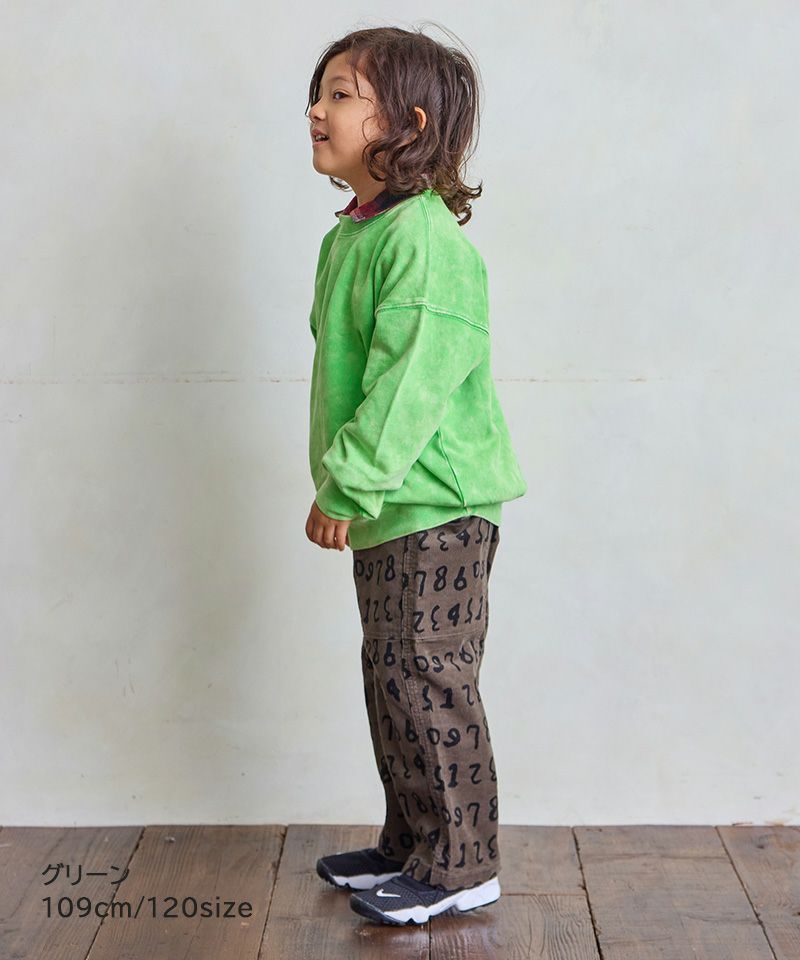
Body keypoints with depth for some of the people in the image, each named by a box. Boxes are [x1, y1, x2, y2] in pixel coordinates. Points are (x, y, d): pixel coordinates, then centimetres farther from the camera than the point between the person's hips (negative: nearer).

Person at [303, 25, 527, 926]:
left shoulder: (422, 239, -19)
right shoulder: (351, 234, 12)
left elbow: (409, 384, -25)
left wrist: (348, 484, -20)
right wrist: (341, 487, 13)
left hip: (436, 510, -10)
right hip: (383, 507, 10)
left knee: (426, 684, -1)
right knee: (392, 680, 18)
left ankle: (460, 867, 15)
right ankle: (410, 842, 33)